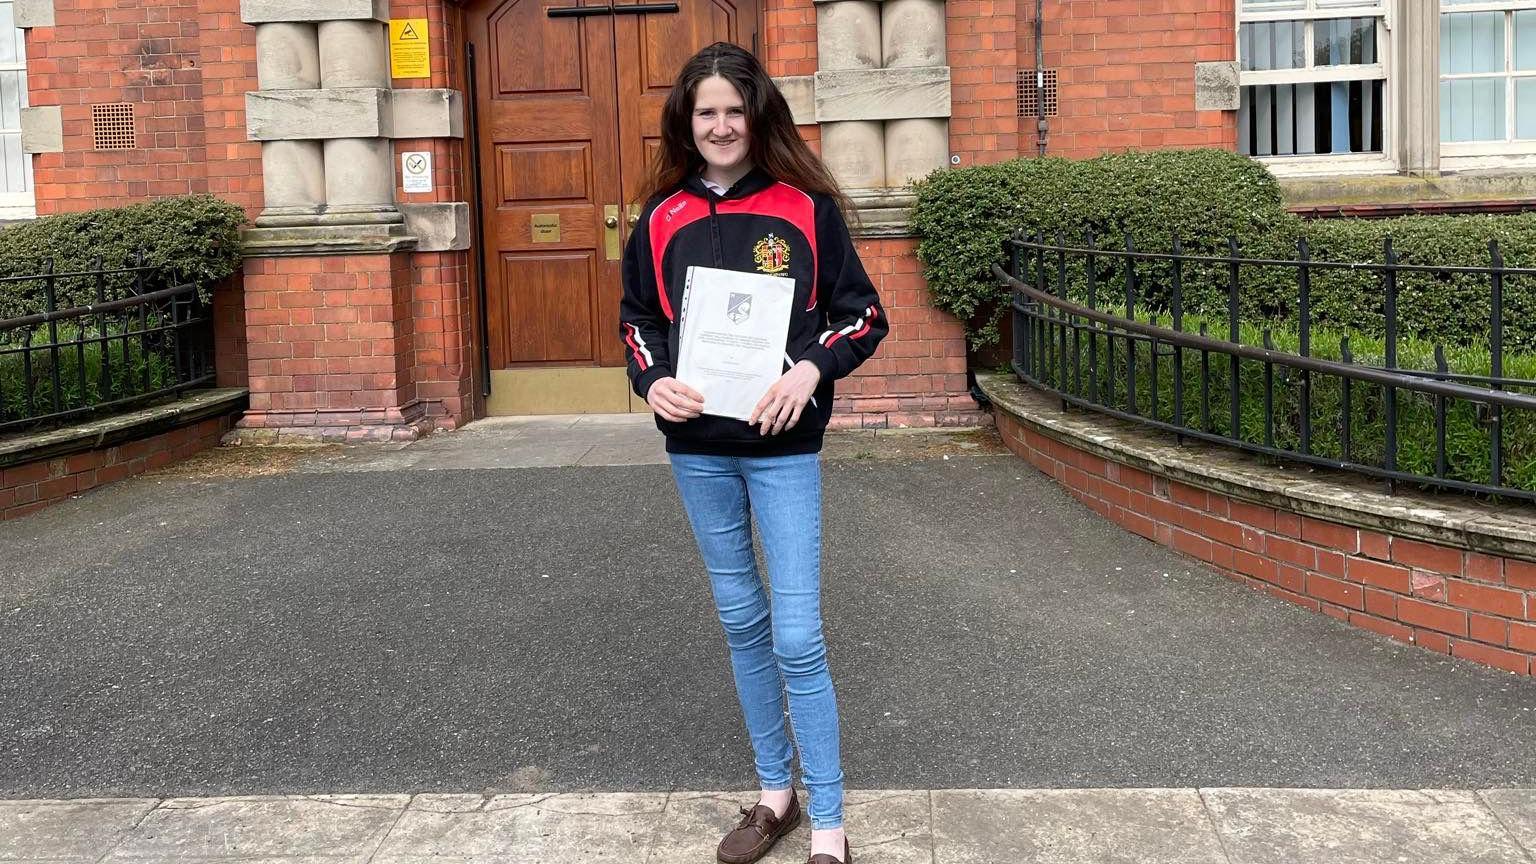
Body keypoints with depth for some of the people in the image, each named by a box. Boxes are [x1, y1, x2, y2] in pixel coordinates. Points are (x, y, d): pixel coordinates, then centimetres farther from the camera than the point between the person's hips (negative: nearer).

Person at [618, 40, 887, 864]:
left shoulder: (806, 207, -4)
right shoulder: (662, 218, 4)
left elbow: (864, 314, -1)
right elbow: (637, 318, 13)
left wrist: (811, 368, -18)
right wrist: (653, 381, -6)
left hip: (782, 447, -4)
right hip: (696, 448, 4)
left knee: (797, 638, -6)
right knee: (741, 622, 14)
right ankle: (774, 792, 30)